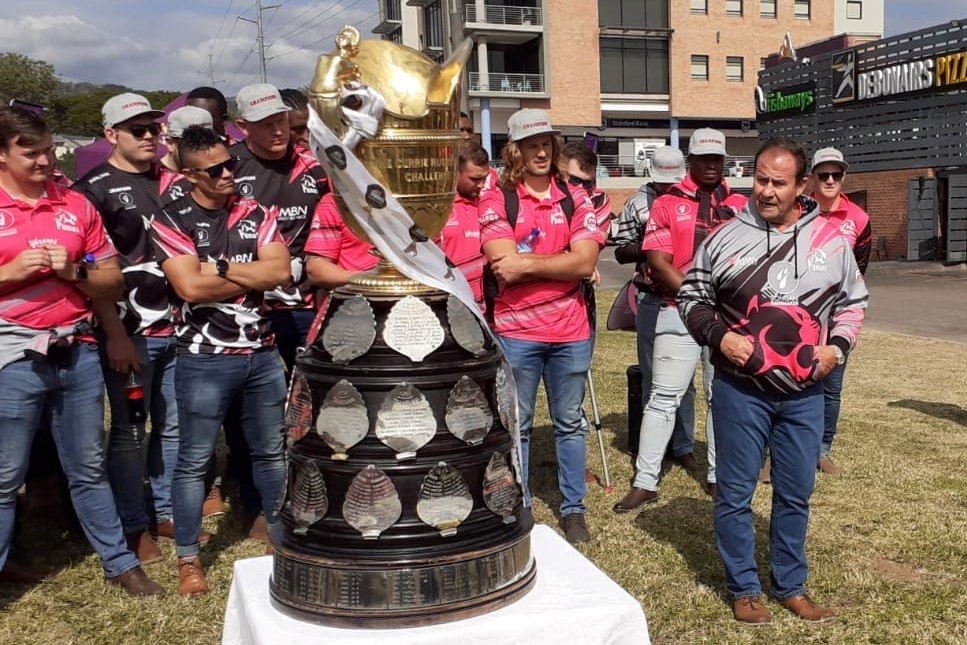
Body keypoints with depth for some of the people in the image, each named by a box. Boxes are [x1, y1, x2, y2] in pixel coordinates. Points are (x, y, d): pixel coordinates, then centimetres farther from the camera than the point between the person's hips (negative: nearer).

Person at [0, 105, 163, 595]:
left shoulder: (77, 205, 9)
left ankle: (120, 563, 26)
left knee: (89, 468, 15)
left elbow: (113, 284, 9)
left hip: (78, 352, 3)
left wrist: (74, 271, -9)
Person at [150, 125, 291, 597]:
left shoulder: (256, 214, 6)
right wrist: (252, 274, -8)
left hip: (262, 354, 4)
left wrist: (221, 267, -12)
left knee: (270, 452, 16)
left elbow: (280, 271, -7)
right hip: (204, 360, -4)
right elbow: (191, 287, -17)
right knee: (194, 461, 5)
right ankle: (188, 559, 19)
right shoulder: (171, 221, -5)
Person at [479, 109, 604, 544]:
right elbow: (505, 267, -16)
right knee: (516, 427, 9)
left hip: (571, 331, 2)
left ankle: (573, 510, 27)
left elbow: (585, 262, -9)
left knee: (569, 424, 13)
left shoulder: (576, 200, 4)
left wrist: (528, 263, -14)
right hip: (516, 331, -2)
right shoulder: (496, 202, -3)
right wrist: (562, 263, -9)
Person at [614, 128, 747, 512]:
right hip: (680, 312, -3)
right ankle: (645, 482, 4)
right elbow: (658, 263, -6)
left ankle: (719, 476, 21)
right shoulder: (667, 204, 2)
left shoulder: (741, 206, 11)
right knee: (664, 398, -1)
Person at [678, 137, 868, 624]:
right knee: (735, 493, 6)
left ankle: (791, 586, 32)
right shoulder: (725, 238, -5)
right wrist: (717, 335, -11)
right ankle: (743, 588, 24)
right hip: (740, 390, -2)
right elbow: (691, 297, 5)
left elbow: (853, 300, 15)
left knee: (796, 494, 14)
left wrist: (838, 345, -1)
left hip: (805, 393, 2)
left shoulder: (830, 240, 1)